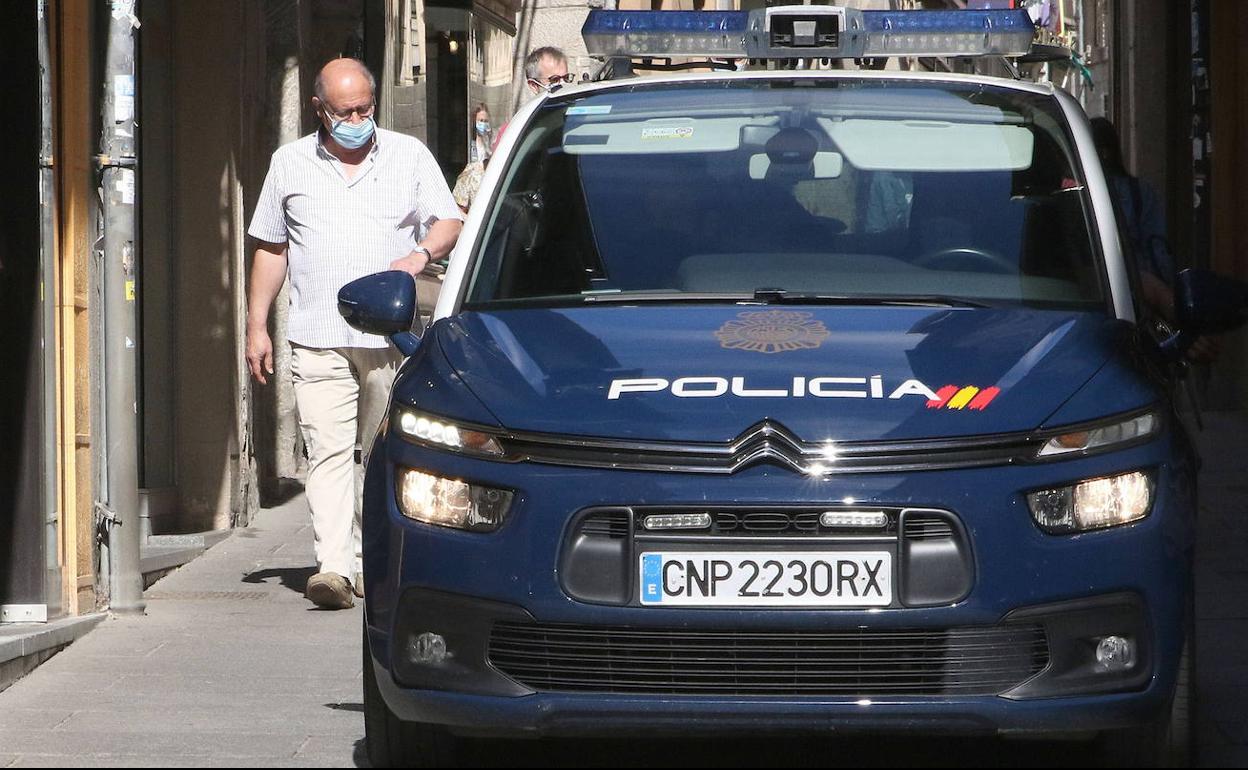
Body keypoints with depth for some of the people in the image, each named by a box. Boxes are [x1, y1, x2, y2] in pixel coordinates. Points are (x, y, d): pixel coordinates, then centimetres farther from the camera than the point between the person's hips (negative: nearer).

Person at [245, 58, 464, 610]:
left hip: (391, 336, 1)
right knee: (327, 450, -13)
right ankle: (334, 568, -22)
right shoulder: (290, 164, 12)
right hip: (318, 337, -1)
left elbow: (449, 223, 9)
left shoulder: (409, 156, 9)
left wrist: (421, 254, -14)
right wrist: (256, 327, 11)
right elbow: (270, 249, 17)